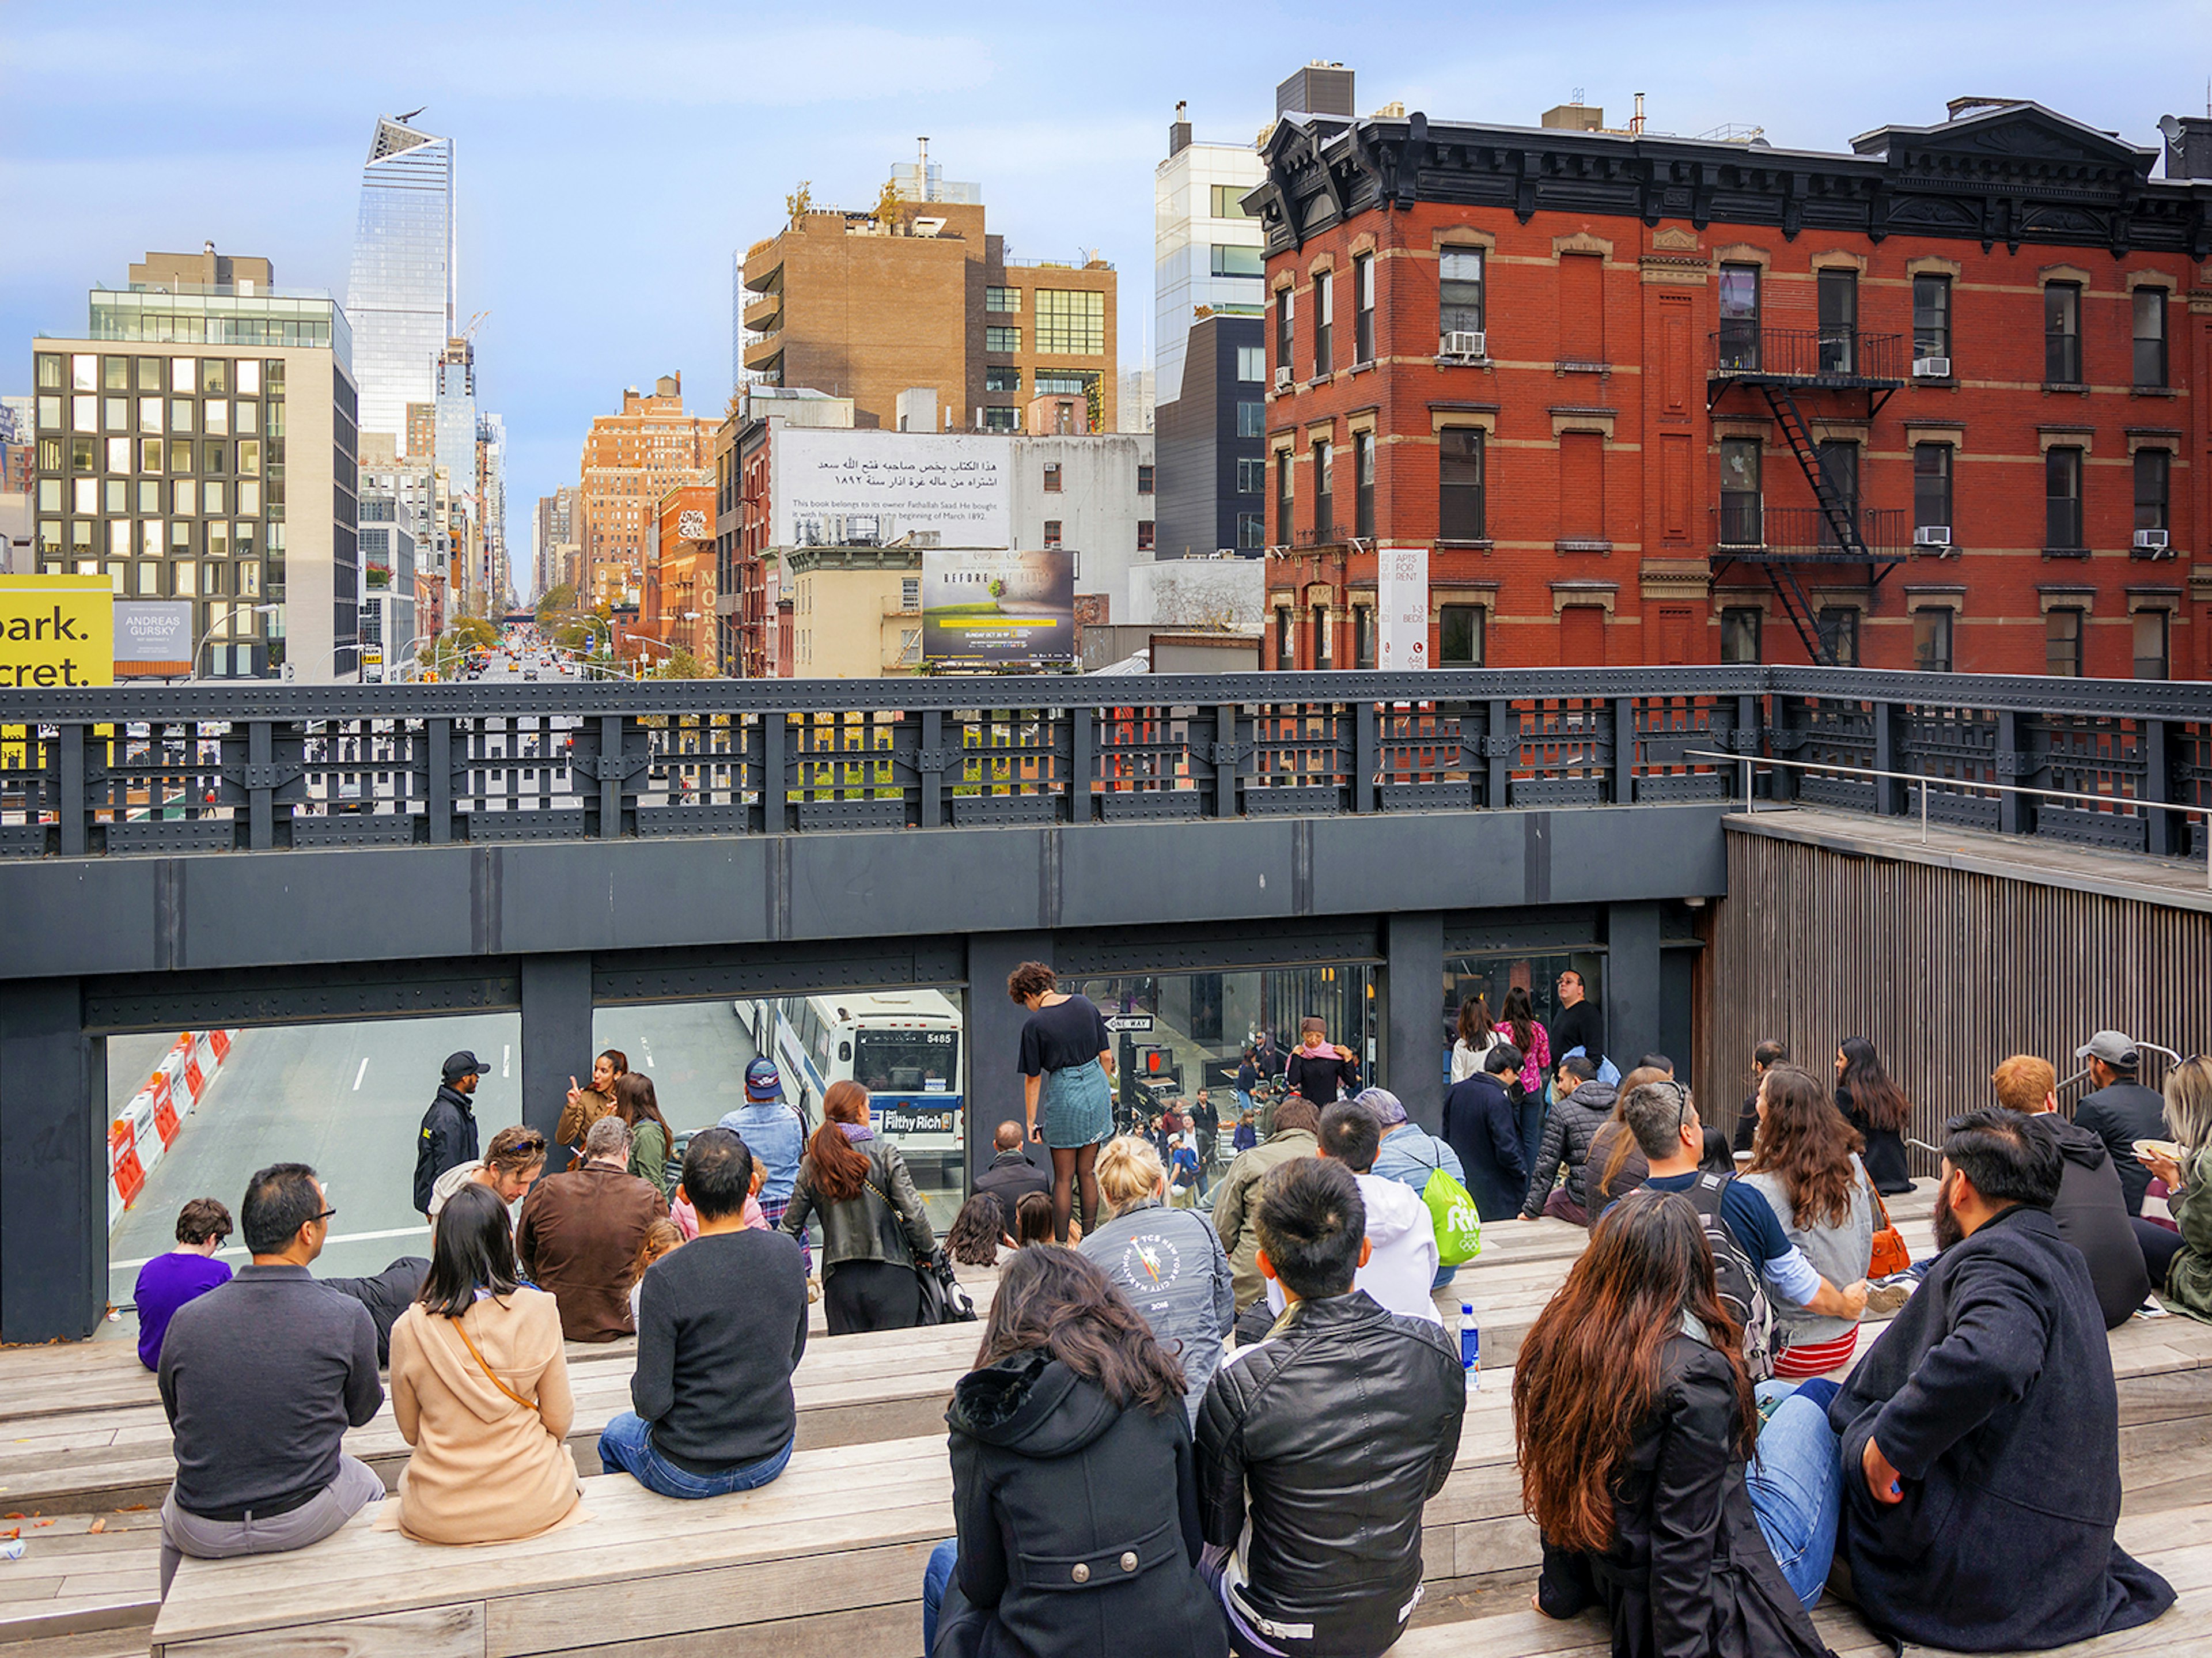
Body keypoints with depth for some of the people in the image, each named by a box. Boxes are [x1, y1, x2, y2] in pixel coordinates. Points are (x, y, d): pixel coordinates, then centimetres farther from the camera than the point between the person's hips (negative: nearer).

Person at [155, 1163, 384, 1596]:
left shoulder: (186, 1320, -10)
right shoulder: (347, 1319, -16)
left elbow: (177, 1421, 5)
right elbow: (361, 1411, 2)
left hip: (204, 1535, 2)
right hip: (305, 1520, -1)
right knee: (368, 1486, 32)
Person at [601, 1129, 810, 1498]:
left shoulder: (665, 1278, -24)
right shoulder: (787, 1253, -10)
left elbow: (652, 1402, -19)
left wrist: (643, 1396, 2)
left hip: (689, 1474, -4)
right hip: (772, 1460, 4)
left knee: (616, 1432, 29)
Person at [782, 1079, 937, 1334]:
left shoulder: (812, 1163, 4)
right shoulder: (884, 1153, -6)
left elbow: (791, 1224, 7)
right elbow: (912, 1211, -7)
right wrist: (929, 1252, 7)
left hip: (840, 1281, 3)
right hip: (890, 1276, -3)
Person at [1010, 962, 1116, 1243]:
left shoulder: (1034, 1025, -11)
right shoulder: (1085, 1005, 3)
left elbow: (1033, 1078, -7)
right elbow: (1106, 1055, 6)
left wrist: (1032, 1122, 1)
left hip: (1064, 1093, -5)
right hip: (1096, 1087, 5)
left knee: (1063, 1178, 6)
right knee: (1087, 1173, 14)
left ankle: (1061, 1245, 9)